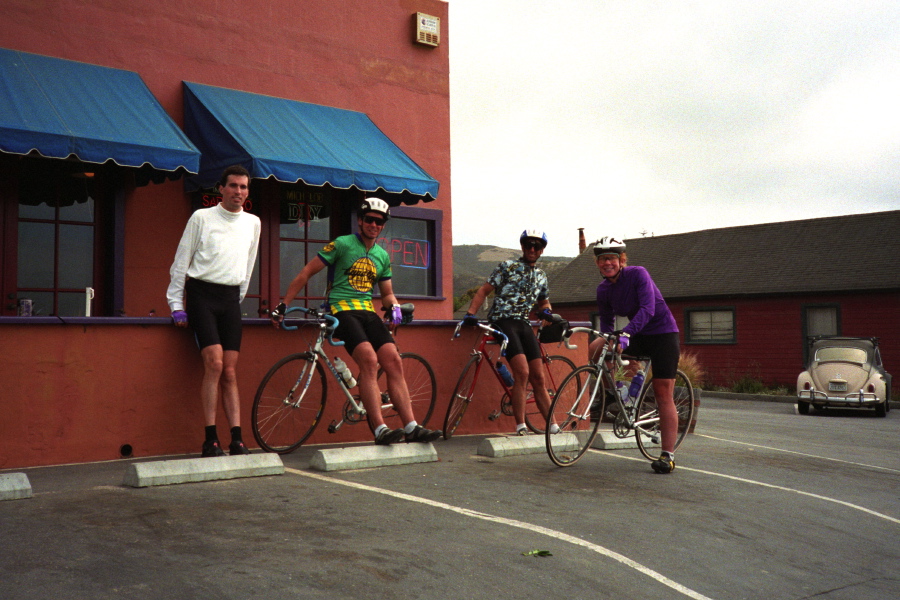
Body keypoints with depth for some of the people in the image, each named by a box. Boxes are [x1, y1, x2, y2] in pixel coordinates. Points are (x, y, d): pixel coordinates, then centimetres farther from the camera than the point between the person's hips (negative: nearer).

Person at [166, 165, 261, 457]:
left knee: (230, 372, 0)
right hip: (201, 294, -4)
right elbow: (181, 262, 3)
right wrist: (176, 304, -1)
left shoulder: (253, 223, 13)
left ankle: (237, 439, -1)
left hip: (230, 298, 4)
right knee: (214, 362, -17)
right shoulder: (201, 217, 1)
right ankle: (210, 440, -11)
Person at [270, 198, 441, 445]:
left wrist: (394, 306, 0)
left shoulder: (383, 256, 16)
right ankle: (380, 429, -28)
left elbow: (387, 292, 25)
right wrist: (283, 305, -4)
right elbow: (306, 273, 0)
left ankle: (411, 428, -12)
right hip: (342, 311, -5)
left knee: (394, 362, -12)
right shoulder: (342, 244, -1)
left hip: (368, 312, 6)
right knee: (369, 360, -26)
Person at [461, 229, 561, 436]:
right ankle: (520, 426, -13)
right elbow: (484, 290, 0)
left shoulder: (541, 276, 20)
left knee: (538, 378, 2)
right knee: (522, 372, -20)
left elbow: (544, 301, 33)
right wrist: (470, 313, -14)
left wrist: (546, 311, 8)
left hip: (525, 325, 6)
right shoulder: (508, 266, 4)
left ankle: (553, 427, 7)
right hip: (503, 321, -6)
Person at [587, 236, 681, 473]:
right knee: (595, 349, -16)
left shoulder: (638, 274, -18)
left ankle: (668, 455, -5)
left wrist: (626, 333, -41)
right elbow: (606, 320, 9)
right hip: (637, 337, 6)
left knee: (663, 393, -10)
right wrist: (608, 342, -6)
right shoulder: (603, 289, -1)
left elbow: (647, 309, -29)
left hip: (662, 333, -5)